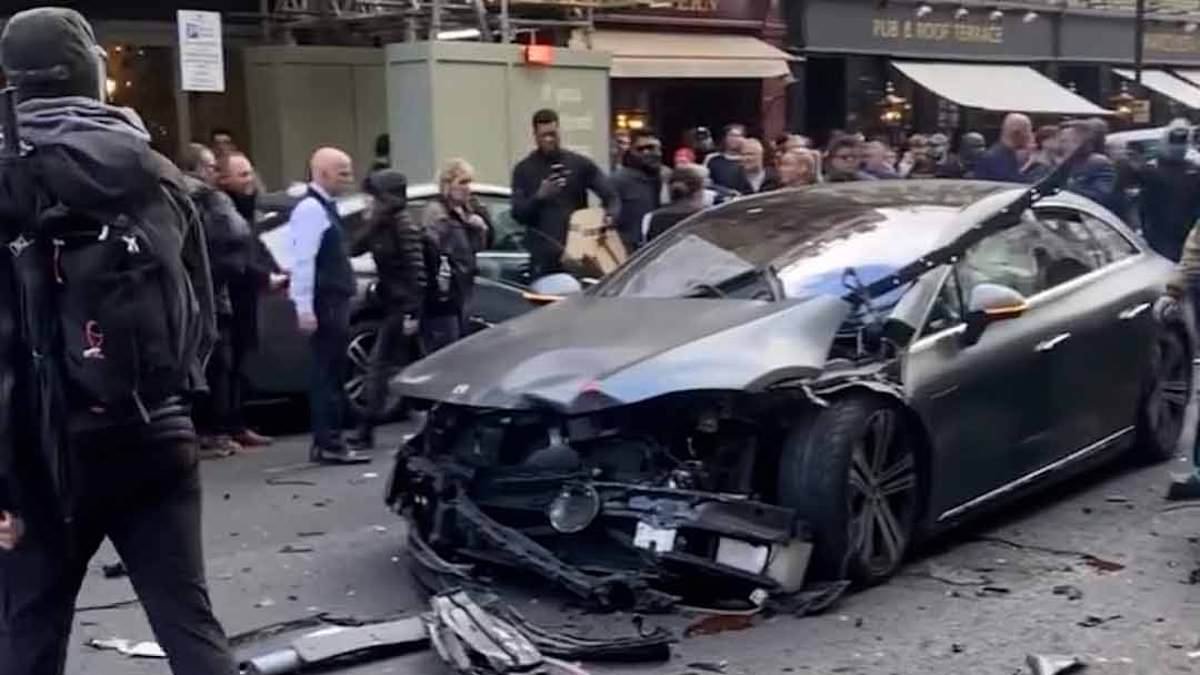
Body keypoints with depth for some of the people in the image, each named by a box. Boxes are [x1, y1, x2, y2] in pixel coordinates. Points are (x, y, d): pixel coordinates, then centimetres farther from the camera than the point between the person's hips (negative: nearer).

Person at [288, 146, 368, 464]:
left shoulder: (325, 207, 17)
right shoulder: (311, 208, -13)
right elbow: (303, 260, -20)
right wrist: (305, 309, -24)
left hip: (335, 302, 10)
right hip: (324, 304, -10)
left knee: (330, 373, 12)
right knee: (327, 373, -7)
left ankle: (326, 441, 18)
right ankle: (329, 444, -5)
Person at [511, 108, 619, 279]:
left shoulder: (580, 164, 8)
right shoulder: (524, 170, 7)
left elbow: (611, 196, 4)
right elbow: (518, 213, 1)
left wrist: (610, 217, -18)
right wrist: (539, 197, -18)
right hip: (543, 258, 0)